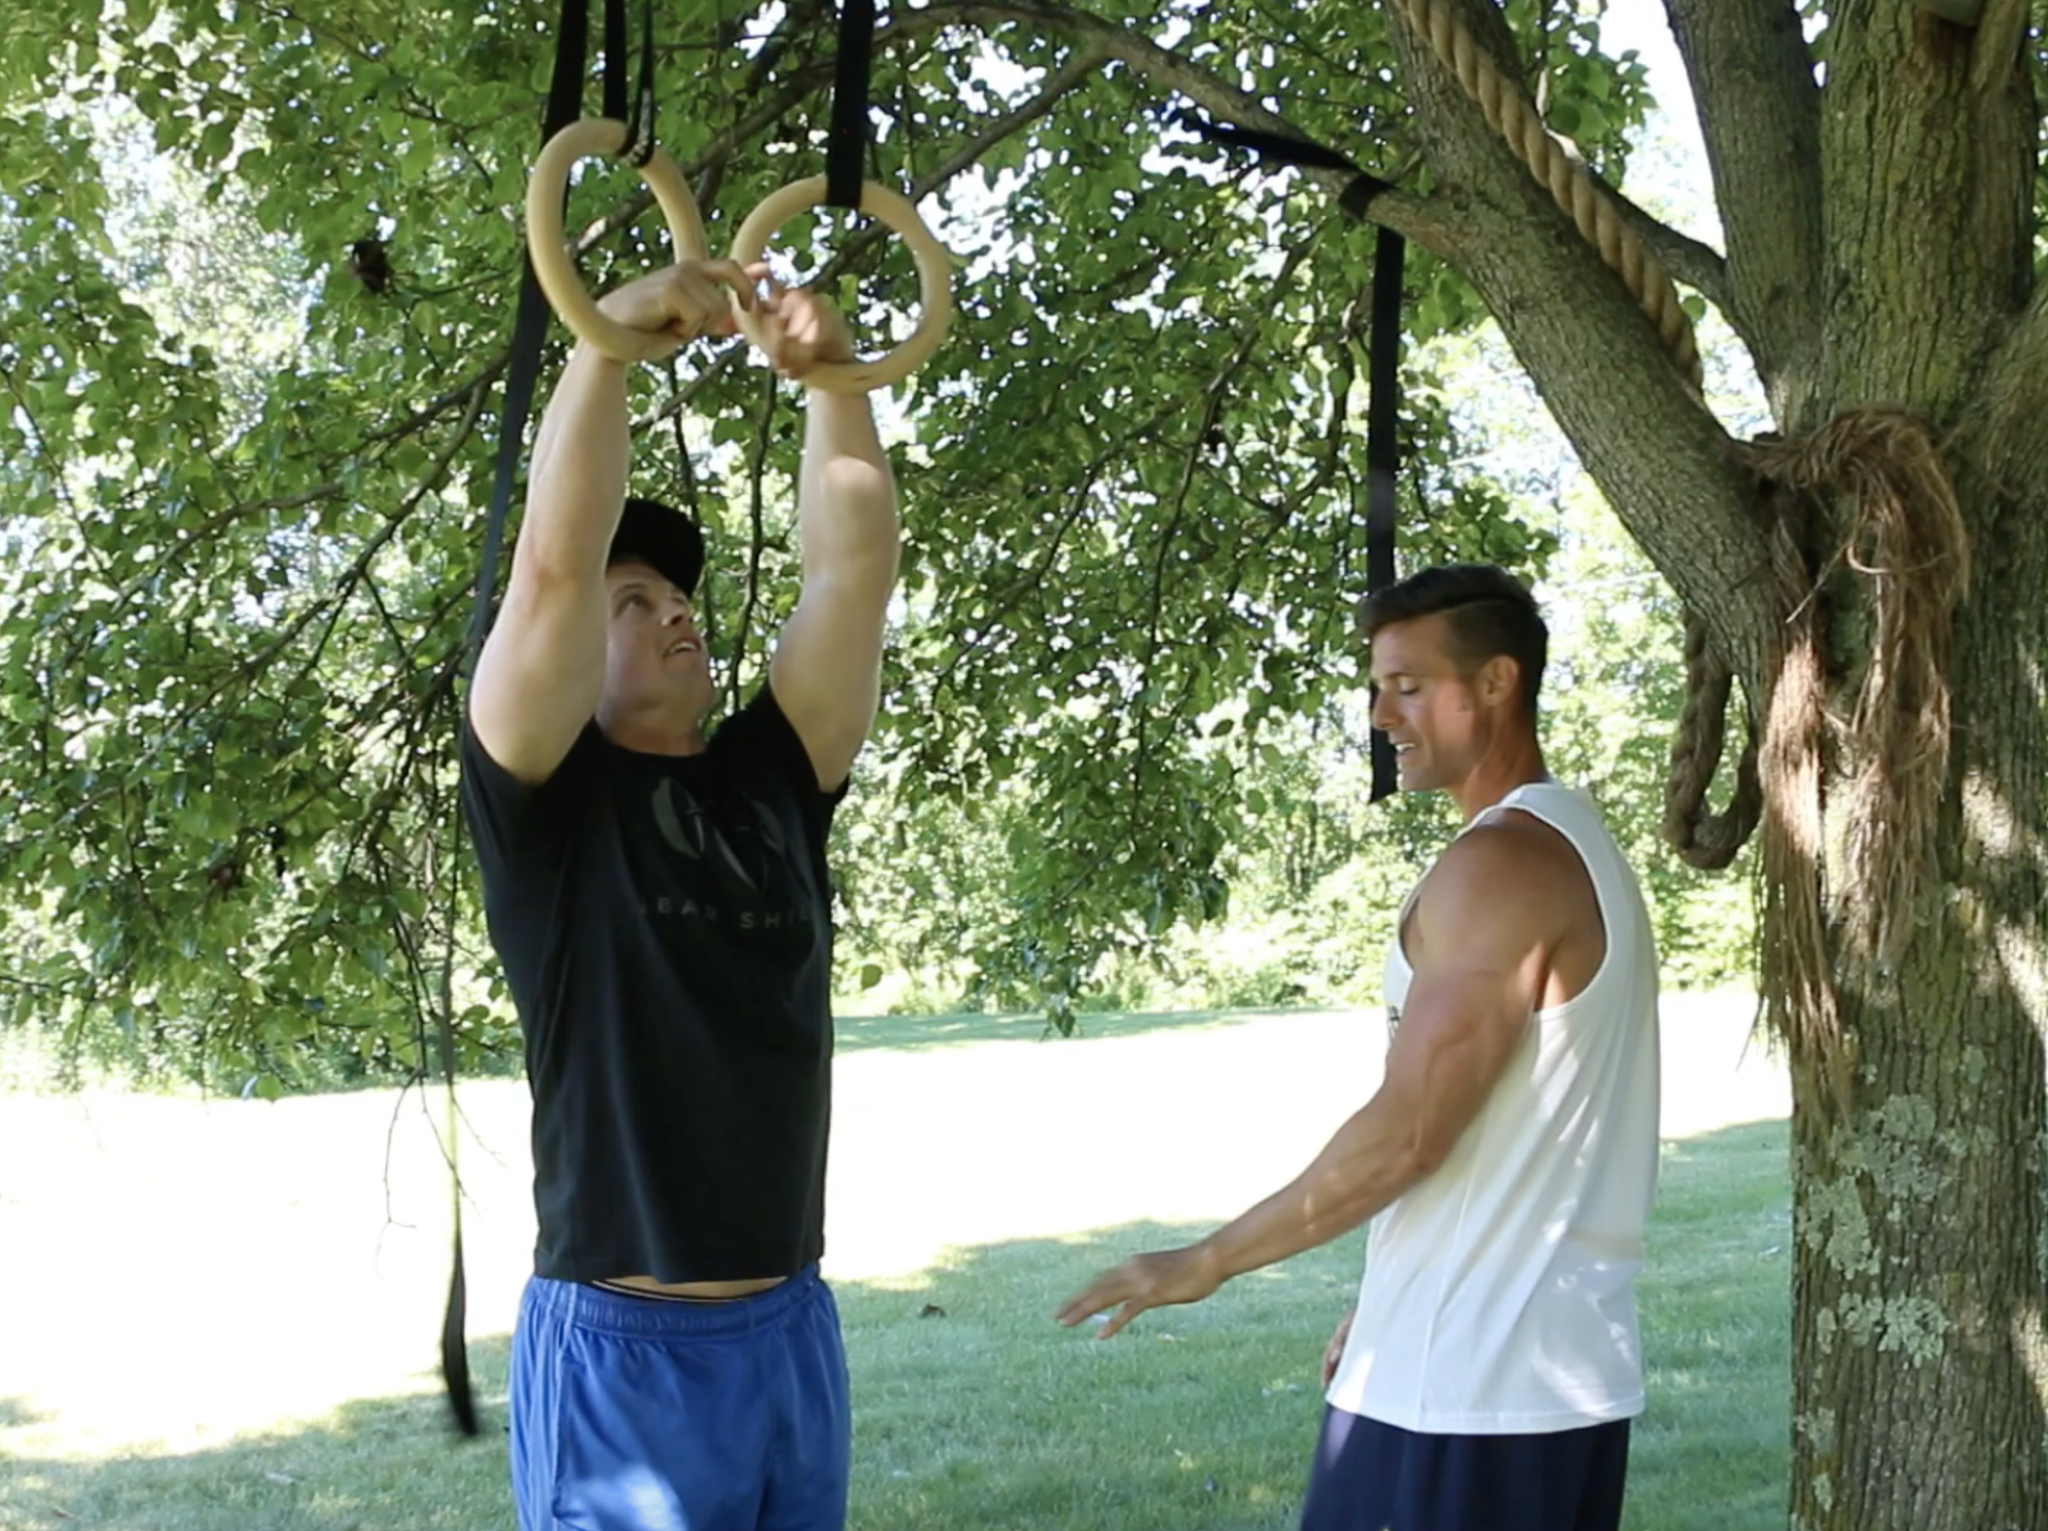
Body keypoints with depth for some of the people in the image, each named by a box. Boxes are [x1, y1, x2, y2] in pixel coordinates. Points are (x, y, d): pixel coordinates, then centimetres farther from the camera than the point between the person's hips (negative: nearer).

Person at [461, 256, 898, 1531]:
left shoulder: (775, 779, 10)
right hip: (622, 1347, -5)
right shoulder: (546, 797, -3)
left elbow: (855, 561, 3)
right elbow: (554, 563, -16)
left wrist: (827, 374, -5)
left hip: (792, 1329, 5)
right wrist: (611, 340, -18)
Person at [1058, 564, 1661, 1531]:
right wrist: (1390, 1307, 21)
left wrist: (1209, 1261, -9)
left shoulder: (1501, 863, -15)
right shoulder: (1576, 845, 16)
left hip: (1464, 1387, -9)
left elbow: (1406, 1135, -18)